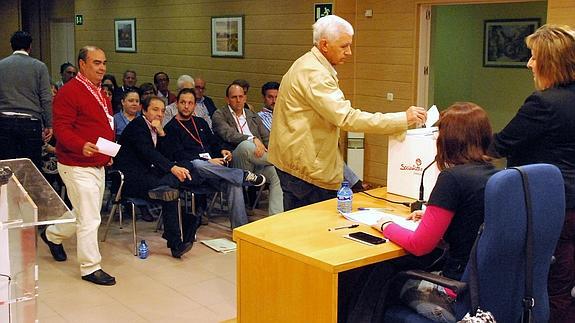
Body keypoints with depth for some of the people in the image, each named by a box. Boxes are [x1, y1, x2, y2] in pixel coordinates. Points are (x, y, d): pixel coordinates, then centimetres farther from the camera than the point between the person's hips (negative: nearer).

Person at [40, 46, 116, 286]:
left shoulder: (100, 92, 14)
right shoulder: (69, 92, -16)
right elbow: (62, 129, -21)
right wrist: (82, 146, -36)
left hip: (97, 165, 10)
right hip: (77, 167, -10)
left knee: (86, 214, 20)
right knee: (89, 219, -5)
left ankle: (53, 235, 44)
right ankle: (90, 268, 8)